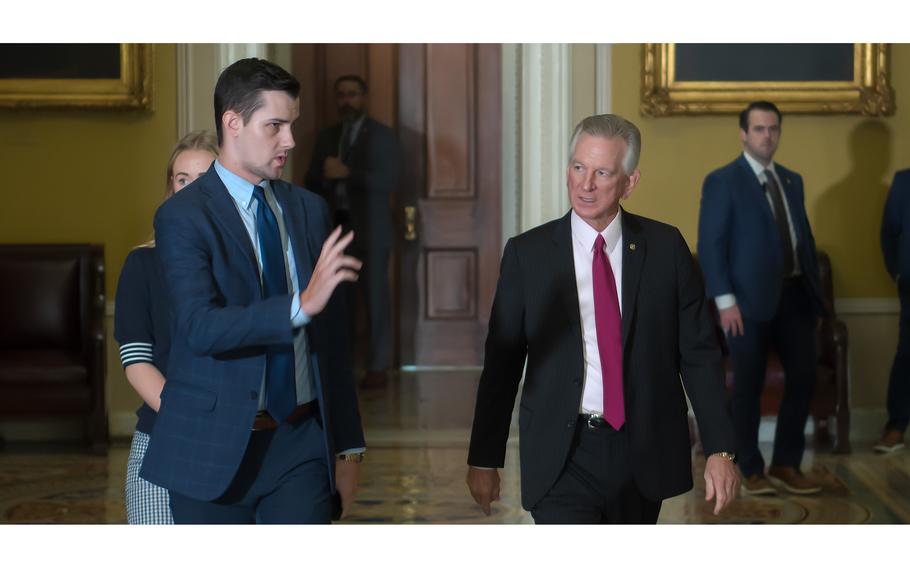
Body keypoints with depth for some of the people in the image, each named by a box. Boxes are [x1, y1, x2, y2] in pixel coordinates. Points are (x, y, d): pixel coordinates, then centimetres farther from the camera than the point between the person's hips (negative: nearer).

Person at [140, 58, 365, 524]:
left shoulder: (308, 210, 10)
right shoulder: (182, 217, -8)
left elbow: (331, 337, 13)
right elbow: (200, 327, -23)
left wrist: (348, 445, 12)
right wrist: (301, 305, -35)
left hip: (302, 443, 4)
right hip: (215, 449, -4)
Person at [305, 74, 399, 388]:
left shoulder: (382, 135, 2)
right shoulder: (326, 137, 16)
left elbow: (388, 181, -10)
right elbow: (311, 181, 13)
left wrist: (347, 173, -17)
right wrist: (325, 176, -10)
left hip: (369, 229, -4)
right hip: (334, 227, 4)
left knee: (374, 297, -3)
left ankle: (378, 367, 1)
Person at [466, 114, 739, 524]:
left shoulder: (665, 247, 1)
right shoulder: (527, 253, -1)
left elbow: (699, 354, 3)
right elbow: (501, 363, 3)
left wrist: (719, 450, -3)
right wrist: (484, 459, 3)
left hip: (643, 455, 2)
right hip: (562, 457, -2)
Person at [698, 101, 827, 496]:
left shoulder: (792, 181, 16)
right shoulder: (722, 182, -3)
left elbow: (805, 237, 17)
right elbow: (711, 245, -8)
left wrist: (815, 293, 11)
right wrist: (725, 301, -16)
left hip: (795, 295, 6)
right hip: (751, 299, -6)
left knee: (803, 378, 4)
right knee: (748, 387, 2)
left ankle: (786, 464, 16)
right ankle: (751, 471, 14)